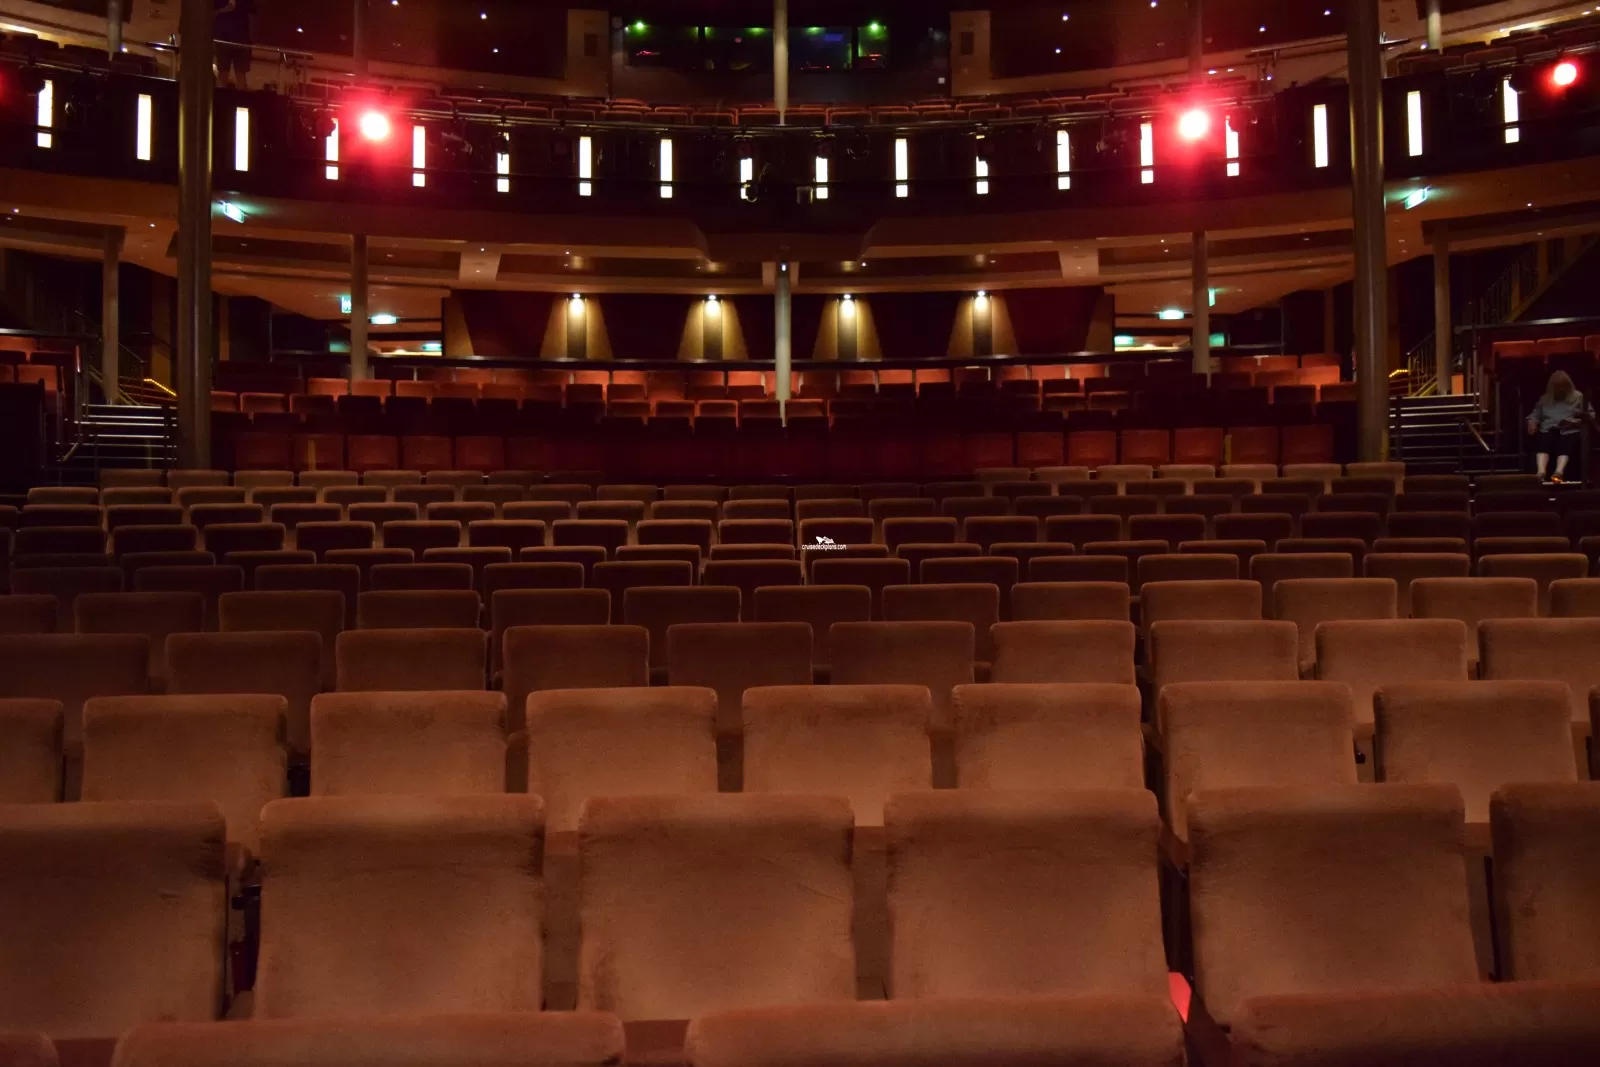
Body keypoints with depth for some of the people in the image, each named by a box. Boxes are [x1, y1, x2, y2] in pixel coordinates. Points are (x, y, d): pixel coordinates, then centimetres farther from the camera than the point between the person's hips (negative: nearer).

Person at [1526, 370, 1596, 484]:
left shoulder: (1578, 397, 20)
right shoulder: (1545, 399, 26)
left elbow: (1591, 416, 17)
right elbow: (1535, 414, 29)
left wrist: (1584, 415, -7)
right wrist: (1532, 422, 5)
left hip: (1570, 431, -1)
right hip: (1549, 430, 1)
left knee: (1566, 443, -37)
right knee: (1543, 441, -36)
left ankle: (1559, 473, -62)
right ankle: (1541, 472, -59)